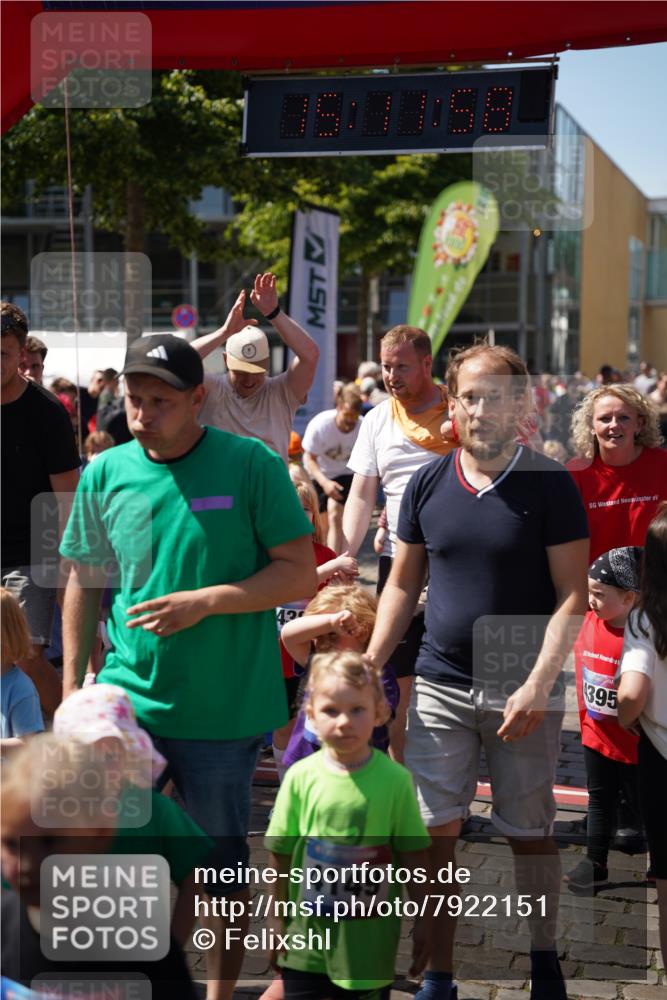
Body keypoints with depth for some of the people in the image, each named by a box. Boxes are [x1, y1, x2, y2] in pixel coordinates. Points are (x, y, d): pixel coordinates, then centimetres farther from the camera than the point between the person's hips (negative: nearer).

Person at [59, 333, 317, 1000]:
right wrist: (72, 683, 10)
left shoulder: (251, 465, -9)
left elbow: (300, 573, -8)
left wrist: (206, 602, -19)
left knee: (222, 866, 11)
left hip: (225, 708, -3)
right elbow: (84, 579, 11)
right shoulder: (105, 473, 2)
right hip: (126, 698, 3)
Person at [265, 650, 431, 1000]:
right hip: (308, 931, 1)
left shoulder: (395, 779, -9)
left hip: (371, 938, -1)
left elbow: (413, 854, -3)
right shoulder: (301, 777, -8)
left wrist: (422, 921, 1)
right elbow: (281, 853, 1)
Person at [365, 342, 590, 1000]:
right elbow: (403, 584, 11)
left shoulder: (549, 486, -6)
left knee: (529, 832, 9)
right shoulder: (428, 484, 4)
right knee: (434, 831, 3)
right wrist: (368, 670, 1)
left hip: (523, 691, -2)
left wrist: (538, 686, -17)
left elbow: (572, 596, -8)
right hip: (440, 685, 3)